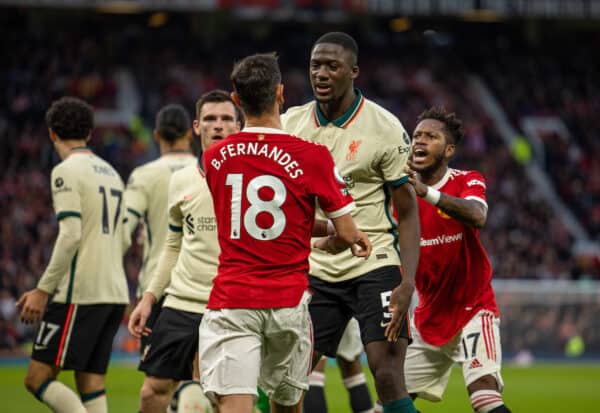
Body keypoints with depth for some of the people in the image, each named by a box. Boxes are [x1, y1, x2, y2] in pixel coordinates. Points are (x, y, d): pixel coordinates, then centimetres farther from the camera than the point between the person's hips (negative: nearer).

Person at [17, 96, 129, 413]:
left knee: (37, 378, -6)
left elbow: (70, 235, -17)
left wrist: (43, 290, -14)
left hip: (80, 293, -8)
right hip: (115, 293, 8)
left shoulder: (66, 172, -6)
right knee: (91, 388, 7)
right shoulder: (111, 173, 19)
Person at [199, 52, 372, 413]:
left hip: (230, 301, 1)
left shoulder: (214, 158, 5)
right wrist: (327, 244, 22)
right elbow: (346, 234, -3)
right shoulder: (312, 156, -8)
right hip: (288, 301, 0)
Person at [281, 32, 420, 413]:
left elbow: (408, 214, -4)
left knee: (389, 379, -13)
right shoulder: (291, 125, 4)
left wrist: (407, 284, -16)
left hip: (374, 267, -4)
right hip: (314, 271, 4)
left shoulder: (385, 128, -7)